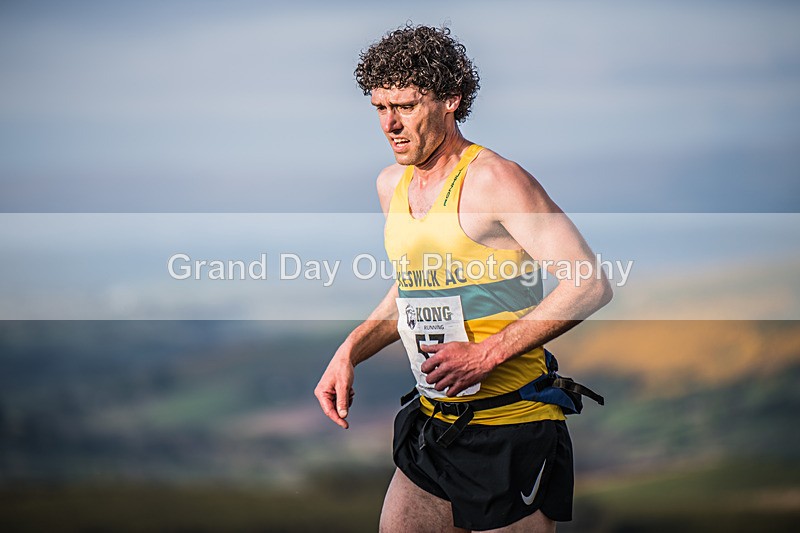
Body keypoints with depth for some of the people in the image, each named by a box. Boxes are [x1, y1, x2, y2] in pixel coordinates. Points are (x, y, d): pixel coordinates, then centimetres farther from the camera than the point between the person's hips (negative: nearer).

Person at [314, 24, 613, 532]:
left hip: (510, 432, -7)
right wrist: (350, 352, 11)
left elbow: (591, 286, -21)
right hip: (433, 427, 7)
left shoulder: (493, 180, -15)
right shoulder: (392, 185, 10)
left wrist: (486, 355, -23)